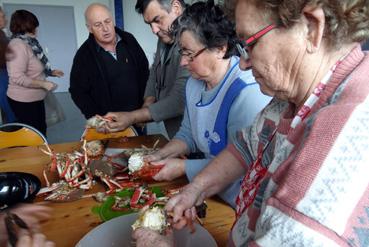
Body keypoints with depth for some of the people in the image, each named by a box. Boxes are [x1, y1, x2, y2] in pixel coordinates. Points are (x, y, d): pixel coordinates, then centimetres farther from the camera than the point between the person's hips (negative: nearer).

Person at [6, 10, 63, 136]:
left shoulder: (28, 43, 7)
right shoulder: (18, 45, -22)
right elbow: (17, 77, -29)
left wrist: (51, 72, 12)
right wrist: (43, 84, -24)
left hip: (34, 98, 10)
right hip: (23, 101, -9)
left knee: (41, 129, 21)